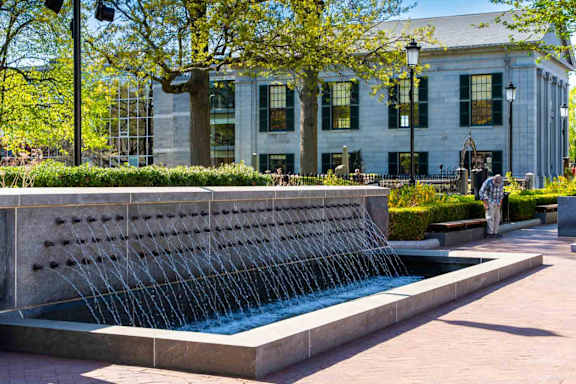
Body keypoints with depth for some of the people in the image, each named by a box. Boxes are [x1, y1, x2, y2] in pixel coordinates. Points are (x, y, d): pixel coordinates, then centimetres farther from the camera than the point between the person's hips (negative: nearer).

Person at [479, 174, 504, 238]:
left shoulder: (501, 182, -5)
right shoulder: (488, 182, -22)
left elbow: (501, 192, 10)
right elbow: (482, 192, -17)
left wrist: (500, 203, 3)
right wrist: (485, 203, -20)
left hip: (496, 202, 6)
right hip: (488, 201, -6)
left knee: (497, 217, 3)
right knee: (490, 217, -10)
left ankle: (495, 233, 8)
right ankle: (490, 233, -7)